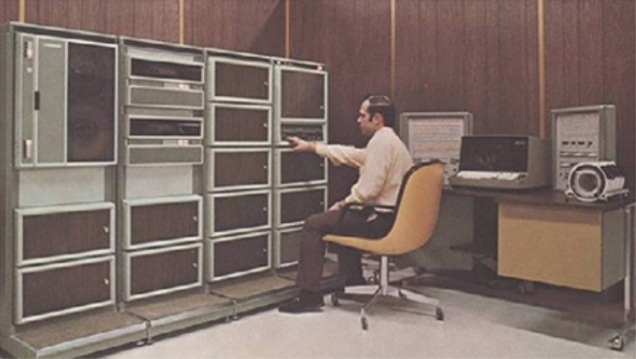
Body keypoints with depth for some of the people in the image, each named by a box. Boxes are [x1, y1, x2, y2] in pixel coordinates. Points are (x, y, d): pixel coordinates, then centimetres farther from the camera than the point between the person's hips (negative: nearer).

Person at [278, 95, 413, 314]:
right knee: (344, 219, 33)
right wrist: (311, 147, 28)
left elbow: (368, 189, -24)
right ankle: (352, 282, 35)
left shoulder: (381, 141, -17)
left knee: (313, 225, -3)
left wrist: (342, 204, -7)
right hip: (391, 216, 10)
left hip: (379, 220, -10)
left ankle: (310, 295, 0)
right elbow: (350, 154, 24)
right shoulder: (388, 140, 16)